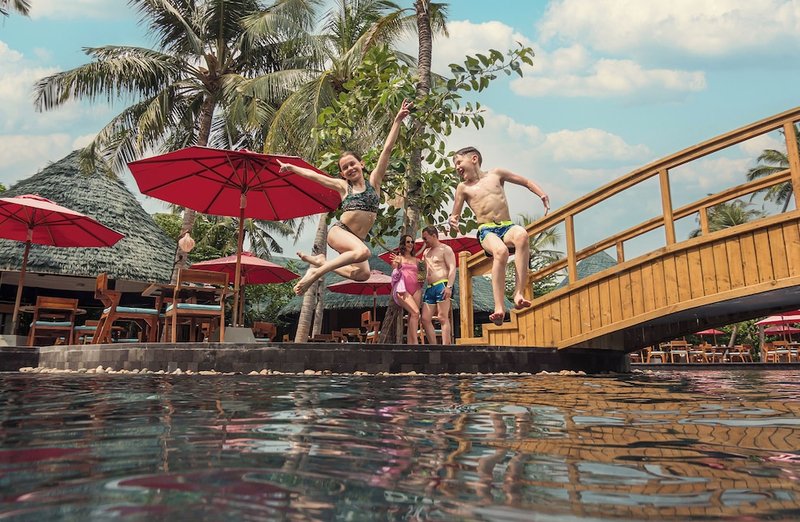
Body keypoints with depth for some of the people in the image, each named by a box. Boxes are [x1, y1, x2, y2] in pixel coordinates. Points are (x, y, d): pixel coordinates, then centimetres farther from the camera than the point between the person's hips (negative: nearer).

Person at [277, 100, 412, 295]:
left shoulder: (373, 181, 9)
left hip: (357, 240, 3)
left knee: (362, 274, -25)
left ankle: (320, 262, -6)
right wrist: (291, 167, 27)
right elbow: (314, 175, 20)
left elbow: (387, 149, 3)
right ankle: (317, 273, -25)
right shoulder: (343, 186, 9)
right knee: (363, 252, -35)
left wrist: (398, 121, 0)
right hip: (339, 231, -3)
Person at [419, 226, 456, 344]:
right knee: (425, 319, 1)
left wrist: (449, 286, -22)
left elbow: (452, 268, -10)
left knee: (443, 318, -11)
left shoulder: (445, 249, 1)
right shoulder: (426, 252, 24)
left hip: (442, 286, -8)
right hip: (429, 288, 8)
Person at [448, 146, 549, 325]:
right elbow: (455, 215, 20)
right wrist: (453, 220, -5)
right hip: (486, 230, -1)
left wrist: (542, 195, 6)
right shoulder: (463, 187, 15)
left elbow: (526, 182, 22)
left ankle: (519, 293, -37)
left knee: (521, 234, -36)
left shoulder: (496, 174, 17)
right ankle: (499, 307, -39)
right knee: (500, 251, -37)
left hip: (507, 227, 2)